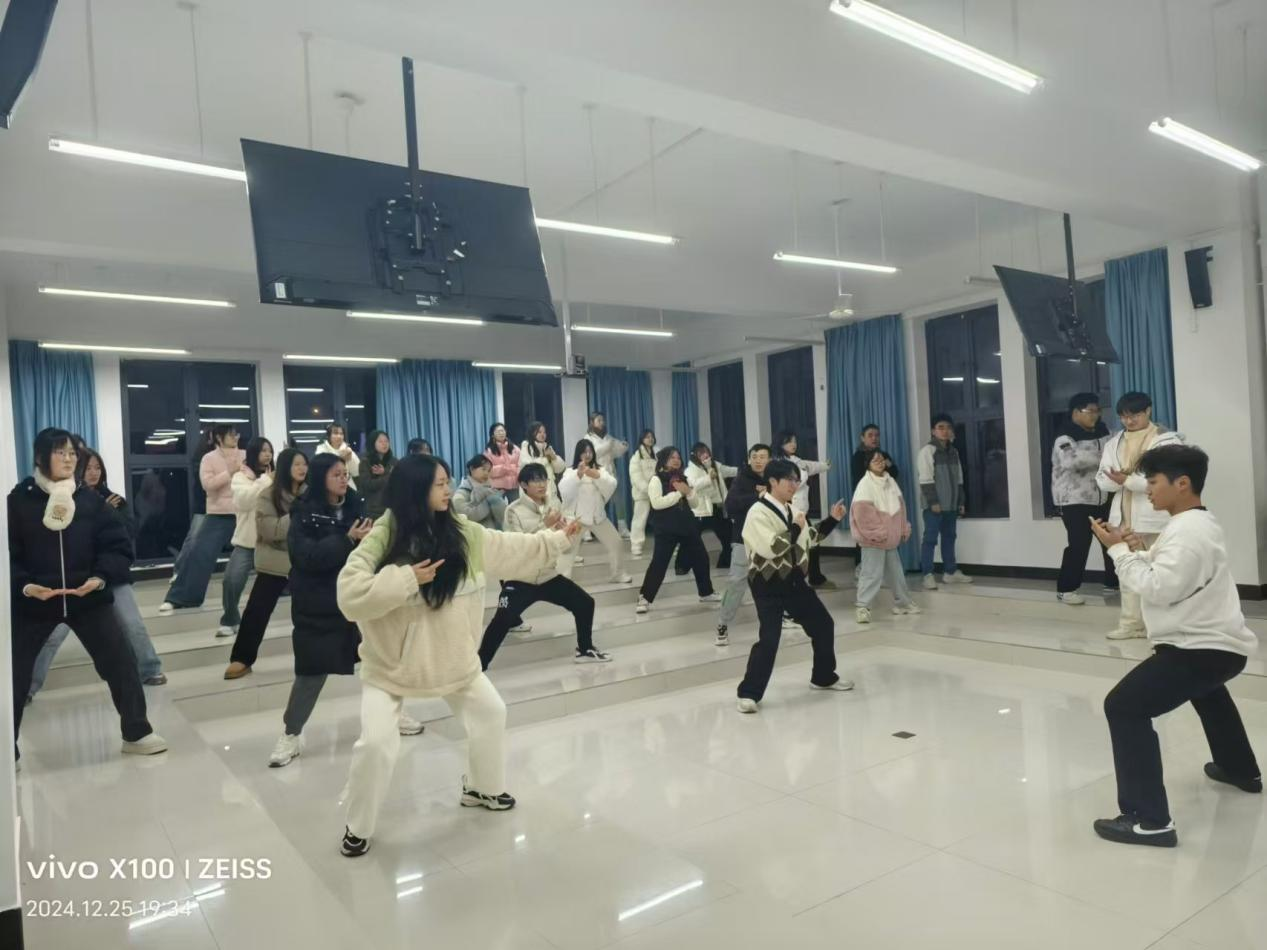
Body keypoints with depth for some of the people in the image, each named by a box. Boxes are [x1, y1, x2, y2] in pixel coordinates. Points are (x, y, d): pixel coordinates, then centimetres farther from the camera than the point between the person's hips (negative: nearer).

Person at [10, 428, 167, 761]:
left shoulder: (90, 499, 1)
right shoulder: (19, 500, -4)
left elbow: (118, 545, -1)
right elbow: (8, 554, -5)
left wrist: (101, 577, -17)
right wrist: (24, 585, -20)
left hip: (87, 597, 1)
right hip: (31, 601, -1)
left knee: (121, 660, 1)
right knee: (16, 673, 7)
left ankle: (136, 733, 16)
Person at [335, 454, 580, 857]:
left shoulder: (462, 533, -7)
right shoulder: (381, 539, -21)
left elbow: (514, 550, 4)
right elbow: (350, 595, -30)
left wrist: (558, 539, 5)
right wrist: (408, 578, -32)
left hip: (451, 654, 5)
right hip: (391, 661, -5)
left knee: (491, 712, 15)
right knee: (377, 743, -13)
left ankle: (482, 789, 41)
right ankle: (358, 828, 15)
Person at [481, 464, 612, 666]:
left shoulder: (552, 507, 6)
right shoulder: (514, 511, -11)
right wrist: (546, 526, -25)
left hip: (549, 577, 6)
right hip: (521, 580, -6)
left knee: (585, 603, 7)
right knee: (500, 622, -21)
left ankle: (585, 649, 27)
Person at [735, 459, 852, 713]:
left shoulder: (790, 510, 8)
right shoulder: (758, 513, -17)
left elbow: (809, 539, 21)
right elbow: (771, 548, -30)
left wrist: (832, 520, 10)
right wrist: (795, 528, -18)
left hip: (795, 580, 8)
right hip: (768, 584, -8)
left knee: (823, 625, 16)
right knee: (769, 639, -14)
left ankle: (824, 677, 36)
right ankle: (748, 693, -1)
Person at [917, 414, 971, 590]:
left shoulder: (953, 452, 14)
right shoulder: (927, 451, -9)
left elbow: (959, 479, 18)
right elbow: (926, 480, -14)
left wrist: (961, 501, 14)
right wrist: (933, 502, -19)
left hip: (951, 504, 7)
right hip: (934, 504, -7)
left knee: (949, 537, 12)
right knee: (930, 538, -6)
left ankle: (950, 572, 21)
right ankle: (928, 575, -4)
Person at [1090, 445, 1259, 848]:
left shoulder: (1187, 531, -20)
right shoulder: (1199, 524, 13)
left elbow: (1158, 589, -24)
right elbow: (1173, 575, 17)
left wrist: (1120, 550, -16)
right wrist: (1140, 550, 0)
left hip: (1203, 648, -11)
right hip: (1218, 643, 11)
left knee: (1124, 706, -19)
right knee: (1204, 689, 42)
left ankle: (1150, 819, -20)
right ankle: (1241, 769, 60)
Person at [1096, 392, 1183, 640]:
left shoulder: (1167, 440, -5)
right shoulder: (1113, 443, 12)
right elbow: (1103, 480, 6)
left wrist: (1128, 480, -17)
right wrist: (1120, 478, -15)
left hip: (1156, 518, -5)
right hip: (1124, 517, 5)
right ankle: (1130, 623, 15)